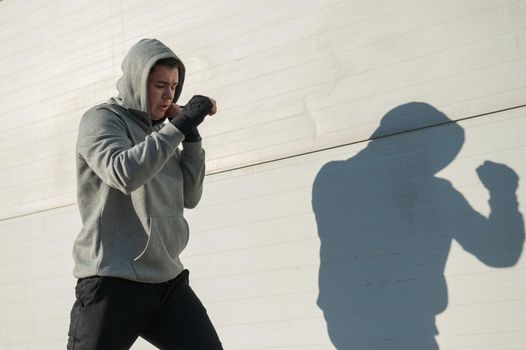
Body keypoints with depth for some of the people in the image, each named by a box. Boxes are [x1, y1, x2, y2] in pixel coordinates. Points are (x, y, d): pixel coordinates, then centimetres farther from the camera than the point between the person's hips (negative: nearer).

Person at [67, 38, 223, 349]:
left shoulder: (161, 134, 17)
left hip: (168, 281, 6)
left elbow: (189, 197, 15)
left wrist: (191, 137, 5)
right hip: (113, 281, -5)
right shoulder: (102, 119, -1)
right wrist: (180, 126, -17)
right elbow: (123, 173, -20)